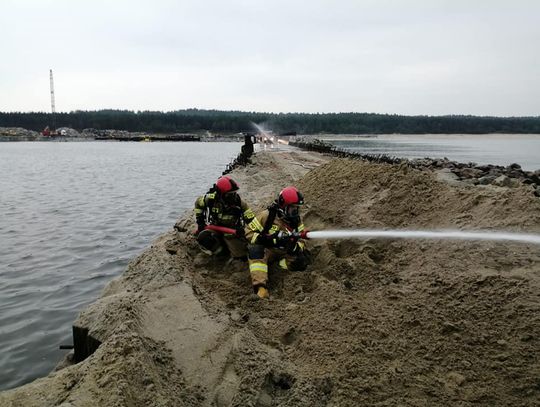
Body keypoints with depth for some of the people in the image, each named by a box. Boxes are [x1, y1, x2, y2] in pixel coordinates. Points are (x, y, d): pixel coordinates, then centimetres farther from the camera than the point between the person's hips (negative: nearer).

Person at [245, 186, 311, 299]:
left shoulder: (296, 221, 1)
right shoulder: (267, 216, -12)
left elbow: (301, 240, 2)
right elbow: (249, 231, -10)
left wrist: (296, 247, -23)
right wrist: (264, 239, -27)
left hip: (285, 254, 3)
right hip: (266, 250, -3)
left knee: (302, 262, -24)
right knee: (255, 249, -38)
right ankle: (260, 286, -46)